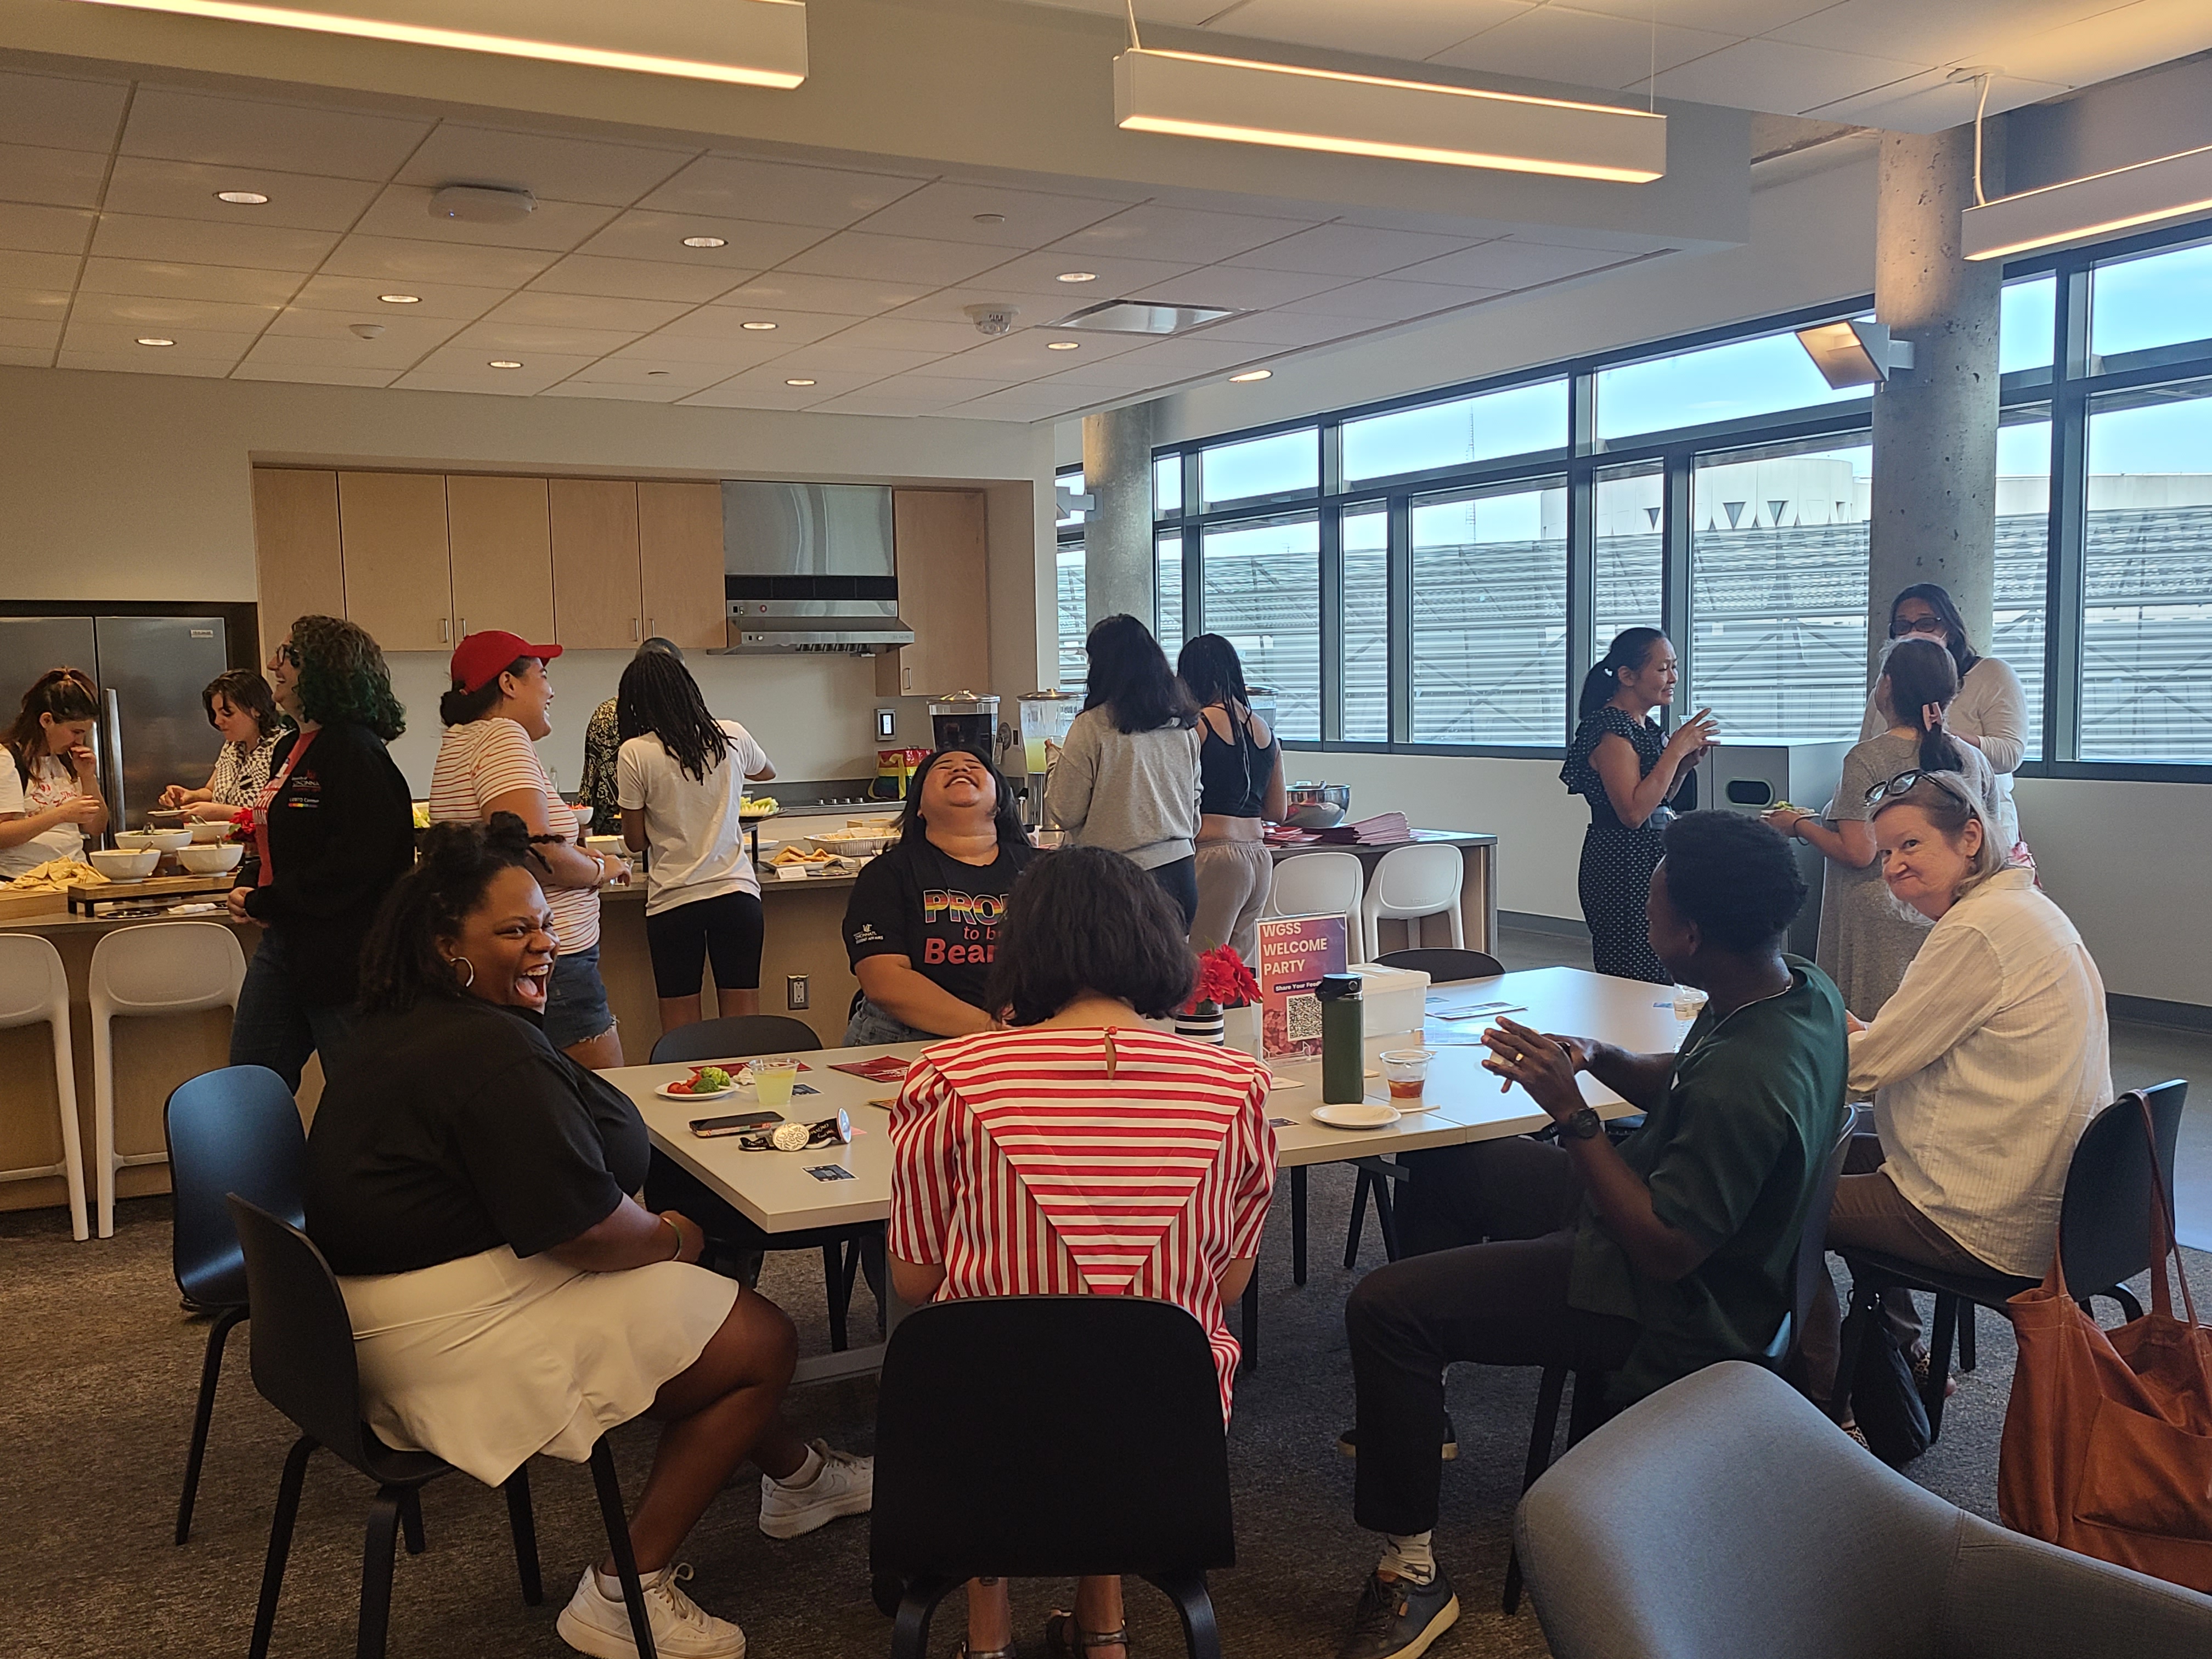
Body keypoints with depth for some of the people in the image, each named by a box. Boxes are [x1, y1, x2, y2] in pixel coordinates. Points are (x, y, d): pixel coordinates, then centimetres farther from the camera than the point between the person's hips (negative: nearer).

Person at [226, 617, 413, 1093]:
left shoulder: (353, 751, -16)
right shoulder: (290, 749, 14)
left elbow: (353, 862, -23)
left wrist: (265, 903, -15)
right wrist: (248, 888, 5)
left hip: (341, 954, -10)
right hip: (283, 941, 10)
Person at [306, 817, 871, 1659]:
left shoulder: (409, 1026, 11)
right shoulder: (492, 1052, -25)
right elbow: (586, 1228, -23)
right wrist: (672, 1238, -5)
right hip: (454, 1330, -11)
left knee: (724, 1310, 21)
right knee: (763, 1340, -5)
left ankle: (797, 1474, 38)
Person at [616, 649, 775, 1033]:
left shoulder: (635, 753, -7)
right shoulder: (732, 737, 2)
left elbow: (636, 841, 1)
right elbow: (768, 771, 26)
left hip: (673, 901, -2)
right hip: (737, 893, 3)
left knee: (681, 1030, 5)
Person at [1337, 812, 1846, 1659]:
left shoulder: (1745, 1081, -36)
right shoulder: (1803, 988, -6)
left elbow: (1665, 1251, -29)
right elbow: (1681, 1083, 10)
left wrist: (1572, 1113, -28)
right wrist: (1599, 1058, -8)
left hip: (1668, 1309, -10)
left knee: (1382, 1307, -16)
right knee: (1442, 1172, 22)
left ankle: (1413, 1573, -3)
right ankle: (1417, 1407, 35)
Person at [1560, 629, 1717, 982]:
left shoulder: (1647, 727, 14)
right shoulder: (1610, 730, -15)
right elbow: (1633, 812, -24)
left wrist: (1686, 762, 6)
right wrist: (1675, 751, -19)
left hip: (1650, 865, 10)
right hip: (1621, 870, -10)